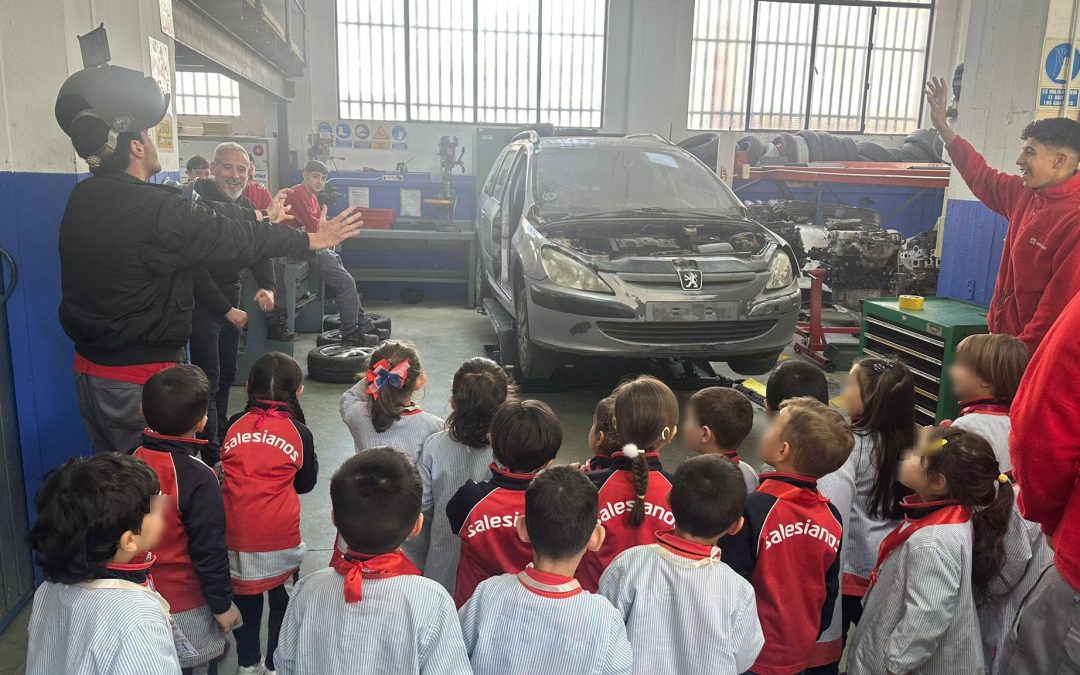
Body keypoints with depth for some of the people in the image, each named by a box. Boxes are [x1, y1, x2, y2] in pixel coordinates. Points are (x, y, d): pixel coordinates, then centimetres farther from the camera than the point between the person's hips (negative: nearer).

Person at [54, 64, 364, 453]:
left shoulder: (81, 199, 2)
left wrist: (264, 219, 14)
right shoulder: (157, 210, -23)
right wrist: (312, 239, 2)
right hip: (144, 378, -8)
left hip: (89, 367, 8)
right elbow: (236, 240, -12)